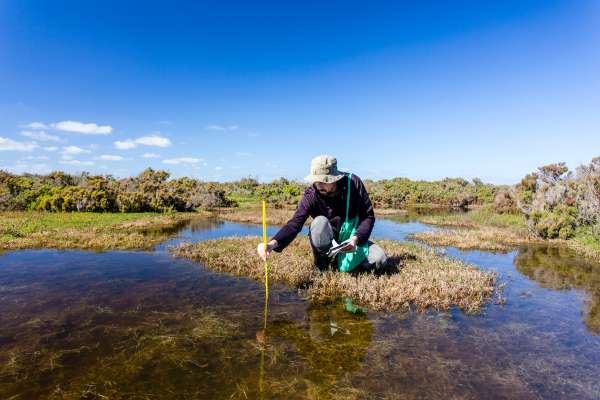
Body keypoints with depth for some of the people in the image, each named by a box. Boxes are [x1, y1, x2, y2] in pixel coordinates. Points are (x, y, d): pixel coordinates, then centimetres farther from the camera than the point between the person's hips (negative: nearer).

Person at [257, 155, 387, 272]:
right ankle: (324, 265, -11)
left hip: (352, 238, 2)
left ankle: (342, 261, 4)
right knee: (319, 222, -34)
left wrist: (356, 239, -31)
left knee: (380, 260, -21)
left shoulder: (353, 183, -18)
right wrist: (273, 243, -49)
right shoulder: (310, 195, -20)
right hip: (328, 243, -1)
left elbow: (368, 216, -14)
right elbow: (295, 223, -31)